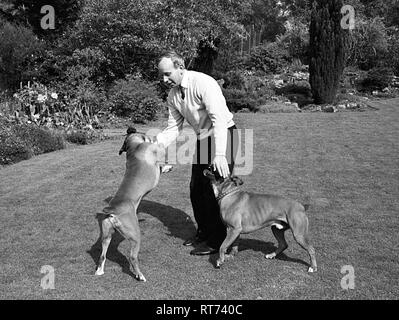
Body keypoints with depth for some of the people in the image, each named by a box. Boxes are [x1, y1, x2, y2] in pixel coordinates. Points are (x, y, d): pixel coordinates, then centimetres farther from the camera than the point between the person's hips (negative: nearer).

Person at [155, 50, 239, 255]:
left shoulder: (202, 83, -23)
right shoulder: (173, 95, 2)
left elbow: (219, 119, -31)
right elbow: (174, 128, 6)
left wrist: (219, 154, -40)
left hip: (223, 135, -8)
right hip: (203, 139, 8)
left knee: (214, 189, -7)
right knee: (196, 188, 12)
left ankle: (217, 240, 8)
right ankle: (203, 233, 29)